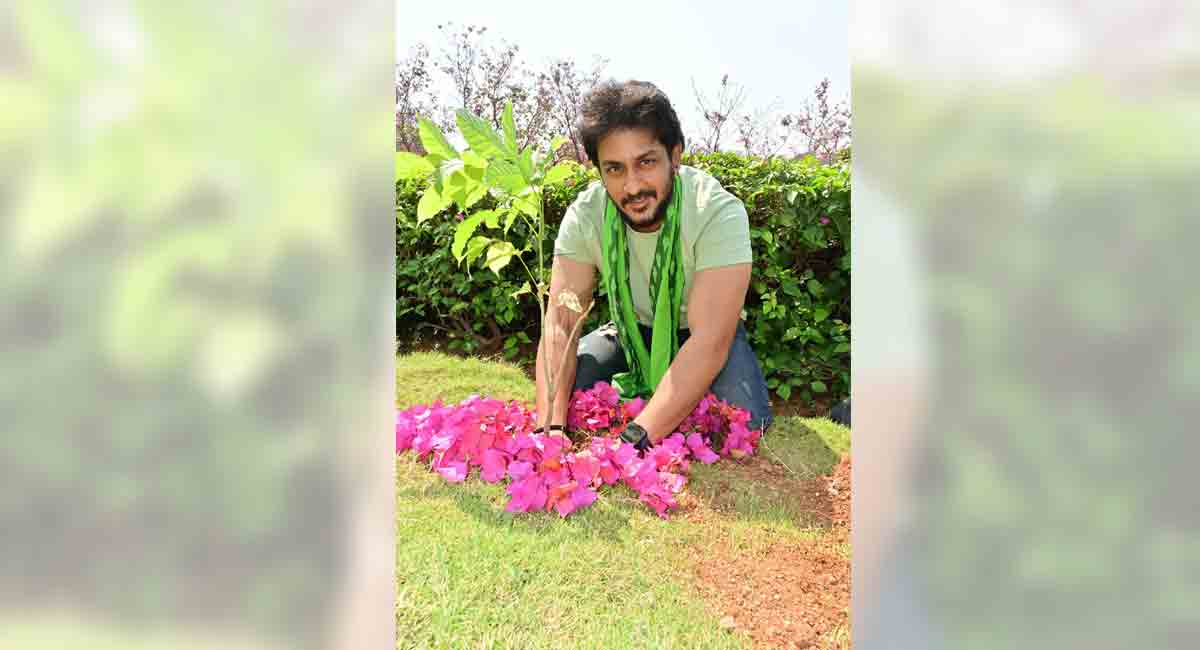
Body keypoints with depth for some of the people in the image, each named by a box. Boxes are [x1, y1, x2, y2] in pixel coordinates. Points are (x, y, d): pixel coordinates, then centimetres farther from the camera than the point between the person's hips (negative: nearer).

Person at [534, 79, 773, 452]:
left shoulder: (719, 213, -31)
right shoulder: (584, 216, -22)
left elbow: (709, 340, -37)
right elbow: (560, 325, -24)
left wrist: (636, 439, -45)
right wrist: (551, 429, -39)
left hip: (705, 334, -2)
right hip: (633, 331, 3)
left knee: (745, 423, -27)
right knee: (558, 395, -18)